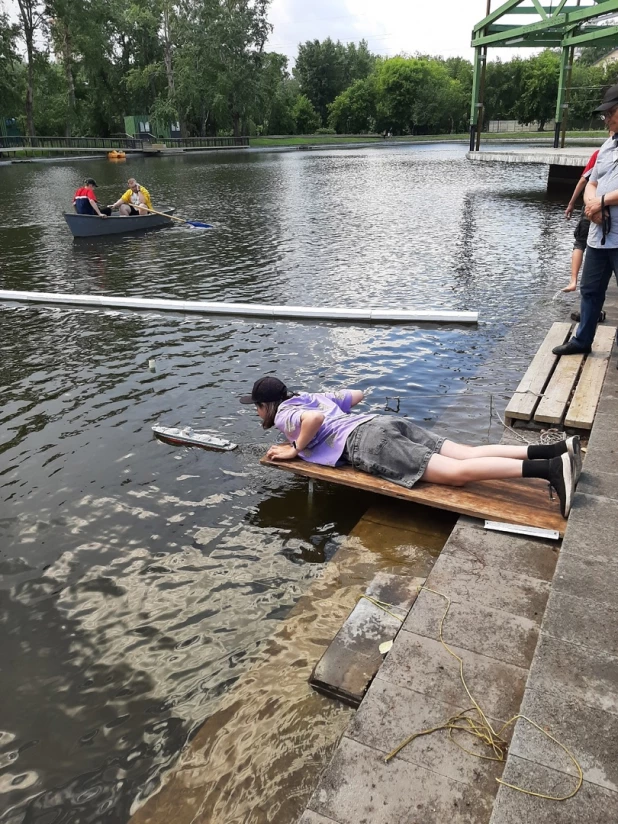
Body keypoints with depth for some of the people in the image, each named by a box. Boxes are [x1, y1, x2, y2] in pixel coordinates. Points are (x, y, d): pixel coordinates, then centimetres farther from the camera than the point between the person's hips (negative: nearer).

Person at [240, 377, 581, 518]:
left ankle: (549, 469, -30)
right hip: (387, 421, 8)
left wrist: (295, 449, -2)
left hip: (367, 443, -8)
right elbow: (358, 393, 39)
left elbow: (315, 418, -18)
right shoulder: (311, 396, 31)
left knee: (457, 473, -18)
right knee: (469, 455, -1)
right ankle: (556, 449, -12)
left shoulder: (283, 415, 6)